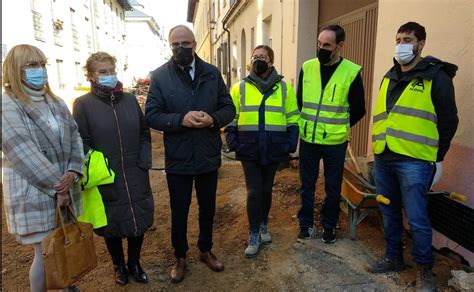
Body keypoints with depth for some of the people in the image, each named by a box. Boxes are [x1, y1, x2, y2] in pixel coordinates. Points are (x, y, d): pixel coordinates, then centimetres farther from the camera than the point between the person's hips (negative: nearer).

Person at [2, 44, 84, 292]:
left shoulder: (56, 102, 11)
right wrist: (56, 187, -16)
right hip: (34, 193, -5)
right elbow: (24, 154, -16)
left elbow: (74, 137, 4)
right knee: (46, 255, 3)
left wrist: (73, 172, -13)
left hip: (66, 189, 6)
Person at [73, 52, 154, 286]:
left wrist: (144, 163, -2)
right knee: (112, 225, 14)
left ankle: (134, 263, 36)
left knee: (139, 221, 13)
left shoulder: (130, 99, 5)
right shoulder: (83, 104, -5)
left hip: (136, 177, 3)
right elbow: (81, 143, -7)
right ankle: (118, 266, 38)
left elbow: (144, 133, 7)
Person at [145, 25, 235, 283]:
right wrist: (181, 119, -25)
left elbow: (229, 108, 2)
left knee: (207, 208, 19)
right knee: (179, 211, 14)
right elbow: (151, 115, -9)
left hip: (208, 156, 3)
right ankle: (180, 257, 37)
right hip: (177, 159, -2)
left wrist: (213, 119, -20)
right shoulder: (160, 76, -6)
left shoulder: (212, 73, 1)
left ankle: (206, 250, 43)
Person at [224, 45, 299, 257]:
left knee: (266, 189, 14)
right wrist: (232, 143, -3)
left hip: (273, 150, 1)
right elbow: (231, 118, 6)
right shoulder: (240, 88, 3)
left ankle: (263, 224, 36)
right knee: (254, 192, -1)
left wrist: (290, 144, -1)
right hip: (249, 150, -1)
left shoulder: (284, 88, 4)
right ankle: (254, 235, 13)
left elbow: (293, 119, 6)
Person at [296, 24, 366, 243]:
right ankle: (306, 223, 30)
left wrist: (338, 127, 6)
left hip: (335, 142, -2)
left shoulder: (352, 72, -7)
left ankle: (329, 226, 30)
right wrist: (306, 125, 11)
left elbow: (358, 110, 2)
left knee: (332, 187, 12)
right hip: (308, 139, 2)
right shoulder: (307, 68, 0)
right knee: (307, 184, 12)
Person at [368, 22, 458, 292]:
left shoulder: (436, 77, -3)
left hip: (413, 161, -6)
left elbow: (448, 121, -2)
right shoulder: (390, 77, 16)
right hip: (384, 158, 6)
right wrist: (380, 146, 16)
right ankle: (394, 257, 32)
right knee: (390, 212, 15)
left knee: (417, 219, 0)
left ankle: (425, 270, 20)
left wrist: (436, 157, -2)